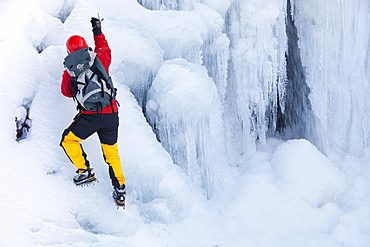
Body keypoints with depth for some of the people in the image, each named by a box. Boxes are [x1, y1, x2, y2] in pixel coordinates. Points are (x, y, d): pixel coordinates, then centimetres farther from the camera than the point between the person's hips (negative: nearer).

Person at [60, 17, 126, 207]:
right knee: (111, 152, 17)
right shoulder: (101, 60, 6)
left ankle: (85, 171, 9)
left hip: (90, 116, -4)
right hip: (111, 114, 4)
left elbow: (67, 92, 16)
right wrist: (98, 31, 44)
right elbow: (104, 48, 30)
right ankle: (120, 191, 19)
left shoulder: (71, 71, 0)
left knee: (68, 140, 19)